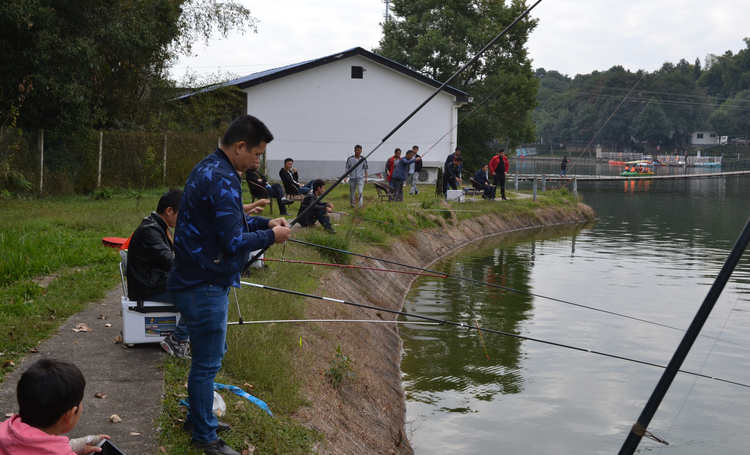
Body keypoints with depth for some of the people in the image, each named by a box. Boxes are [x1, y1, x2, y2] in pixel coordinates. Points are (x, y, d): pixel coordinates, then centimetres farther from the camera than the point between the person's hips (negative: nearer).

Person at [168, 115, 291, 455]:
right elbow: (233, 242, -23)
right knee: (208, 361, 2)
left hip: (198, 280, 11)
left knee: (210, 355, 23)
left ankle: (199, 418, 37)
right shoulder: (223, 179, -22)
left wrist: (265, 222, 10)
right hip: (205, 286, -10)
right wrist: (271, 237, -9)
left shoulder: (209, 168, 11)